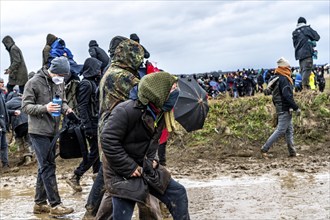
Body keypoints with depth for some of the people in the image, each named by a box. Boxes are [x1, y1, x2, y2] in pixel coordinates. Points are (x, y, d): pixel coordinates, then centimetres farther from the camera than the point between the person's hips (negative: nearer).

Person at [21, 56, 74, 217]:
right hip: (39, 131, -7)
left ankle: (40, 203, 22)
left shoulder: (59, 83, 9)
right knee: (48, 167, -7)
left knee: (45, 167, 13)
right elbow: (25, 106, -11)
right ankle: (55, 205, -4)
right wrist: (45, 108, -26)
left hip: (53, 131, 7)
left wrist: (65, 108, -4)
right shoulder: (34, 82, -11)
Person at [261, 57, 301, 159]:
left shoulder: (275, 78, 11)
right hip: (285, 109, -10)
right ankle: (265, 149, -6)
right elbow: (287, 96, -23)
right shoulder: (283, 79, -18)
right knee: (280, 130, -7)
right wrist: (296, 108, -19)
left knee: (289, 130, 13)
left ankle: (292, 152, 18)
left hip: (280, 108, 10)